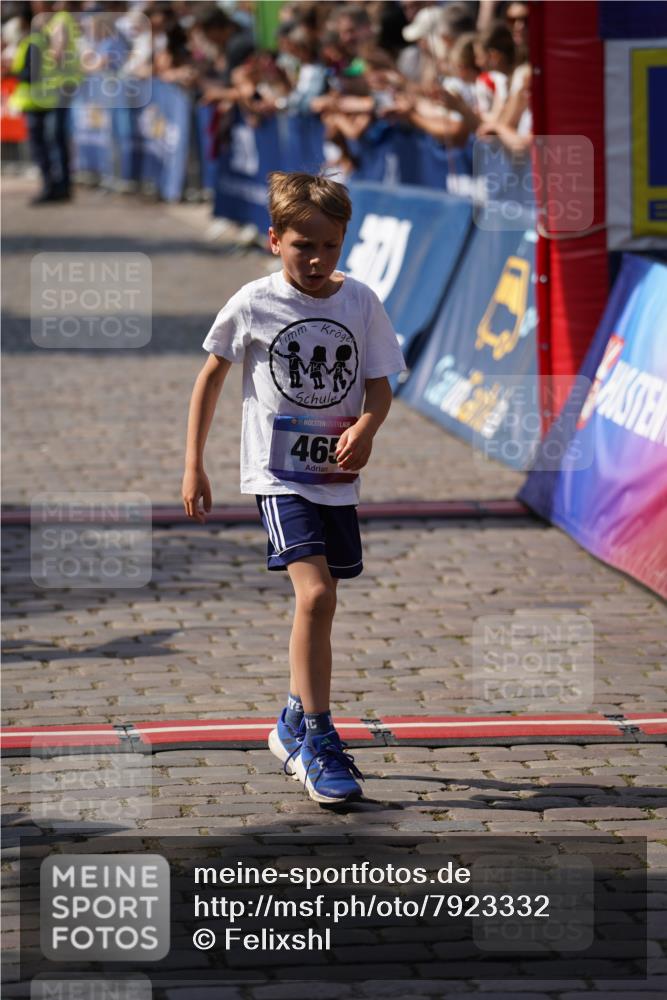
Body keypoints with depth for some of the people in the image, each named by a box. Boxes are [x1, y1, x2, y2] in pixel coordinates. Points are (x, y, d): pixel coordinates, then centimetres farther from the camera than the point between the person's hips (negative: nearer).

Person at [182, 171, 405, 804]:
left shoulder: (361, 303, -1)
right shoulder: (254, 304, -7)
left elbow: (380, 388, 4)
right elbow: (211, 377, 5)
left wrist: (365, 428, -19)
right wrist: (193, 465, 5)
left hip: (337, 475, 4)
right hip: (278, 474, -4)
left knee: (319, 599, 13)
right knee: (315, 593, -19)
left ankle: (295, 726, 33)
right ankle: (316, 740, -14)